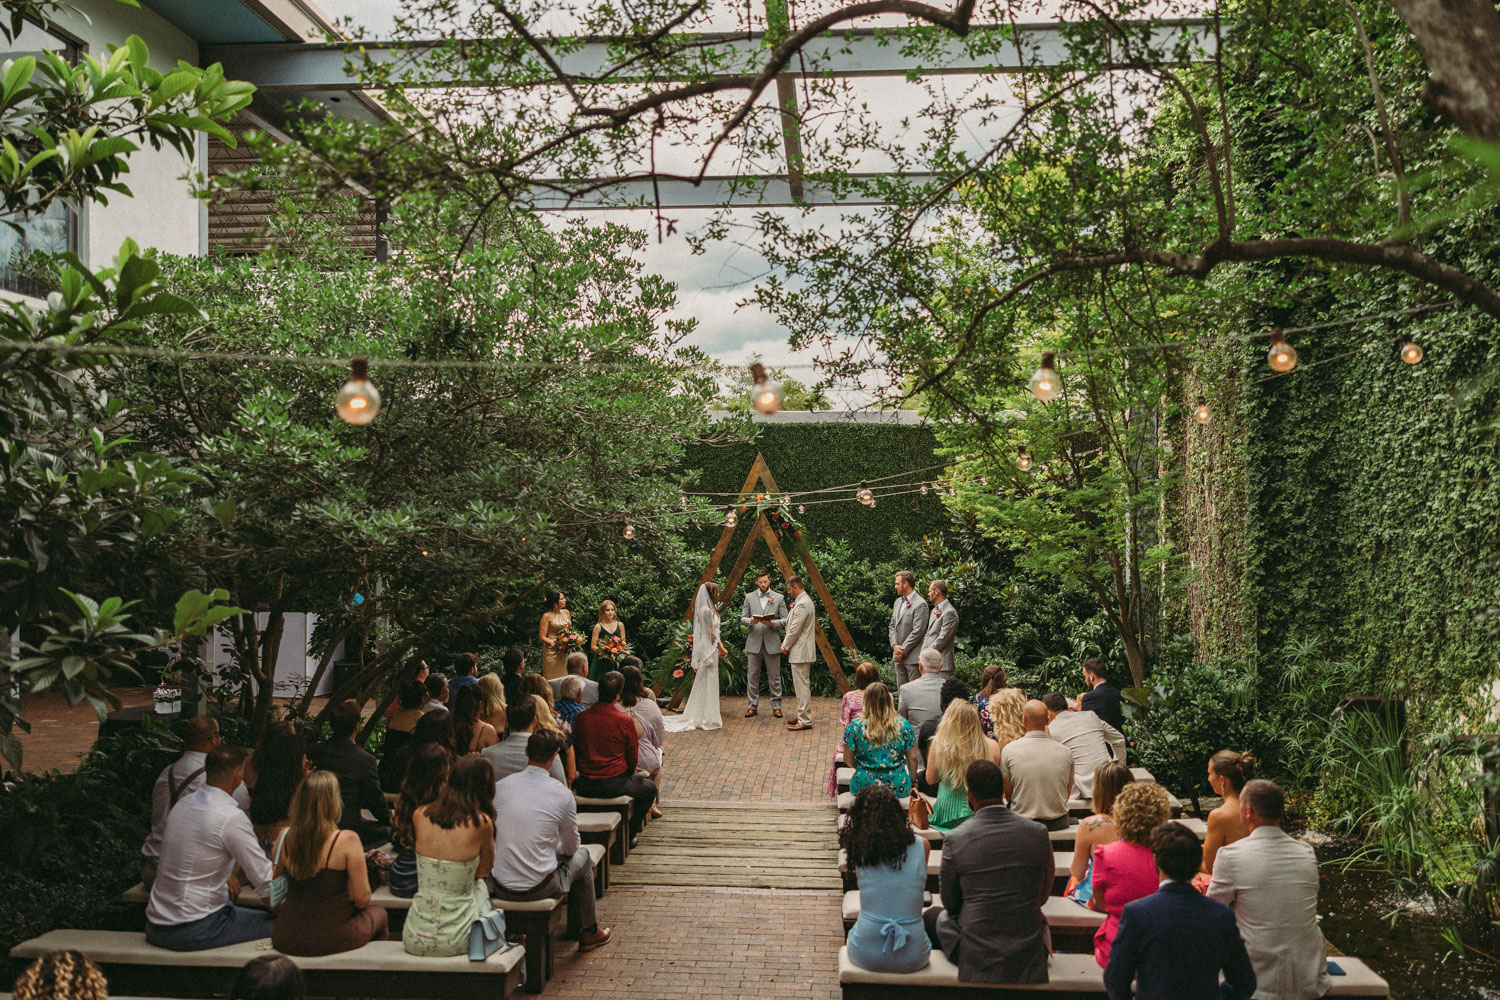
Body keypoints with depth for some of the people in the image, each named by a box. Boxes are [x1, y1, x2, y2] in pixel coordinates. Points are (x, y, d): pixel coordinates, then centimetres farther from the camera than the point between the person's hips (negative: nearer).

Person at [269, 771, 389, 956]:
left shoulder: (286, 837, -6)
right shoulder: (347, 840, -18)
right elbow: (362, 899, -14)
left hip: (286, 940, 4)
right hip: (333, 938, -4)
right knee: (378, 913, 27)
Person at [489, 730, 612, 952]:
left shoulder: (499, 787, -4)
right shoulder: (562, 794, -11)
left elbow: (490, 837, 11)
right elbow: (571, 847, 3)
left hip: (499, 888, 4)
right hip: (538, 888, -4)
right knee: (582, 857, 25)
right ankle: (589, 932, 38)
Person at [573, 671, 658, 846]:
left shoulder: (582, 716, -4)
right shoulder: (625, 721, -15)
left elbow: (576, 749, 8)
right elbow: (633, 759, -5)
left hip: (585, 786, 4)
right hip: (614, 785, -4)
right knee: (649, 788, 23)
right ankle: (628, 835, 21)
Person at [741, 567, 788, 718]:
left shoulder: (779, 598, 6)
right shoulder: (749, 597, 8)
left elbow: (785, 619, 3)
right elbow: (742, 618, 7)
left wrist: (772, 623, -15)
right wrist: (750, 621, -15)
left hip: (772, 643, -1)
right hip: (754, 642, 1)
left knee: (774, 676, 3)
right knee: (752, 676, 3)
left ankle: (776, 706, 10)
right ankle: (753, 706, 10)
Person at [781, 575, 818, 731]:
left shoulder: (802, 604, -19)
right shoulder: (803, 601, 15)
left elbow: (795, 629, -19)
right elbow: (792, 627, 20)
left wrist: (786, 646, -6)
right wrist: (786, 643, 10)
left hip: (800, 651, -11)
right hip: (800, 651, 11)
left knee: (802, 686, -9)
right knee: (802, 685, 16)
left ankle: (805, 721, -7)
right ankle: (803, 716, 24)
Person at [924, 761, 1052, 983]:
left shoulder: (955, 840, -15)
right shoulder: (1038, 833, -9)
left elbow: (950, 903, 0)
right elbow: (1043, 895, 5)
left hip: (975, 953, -2)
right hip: (1028, 955, 2)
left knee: (932, 915, 26)